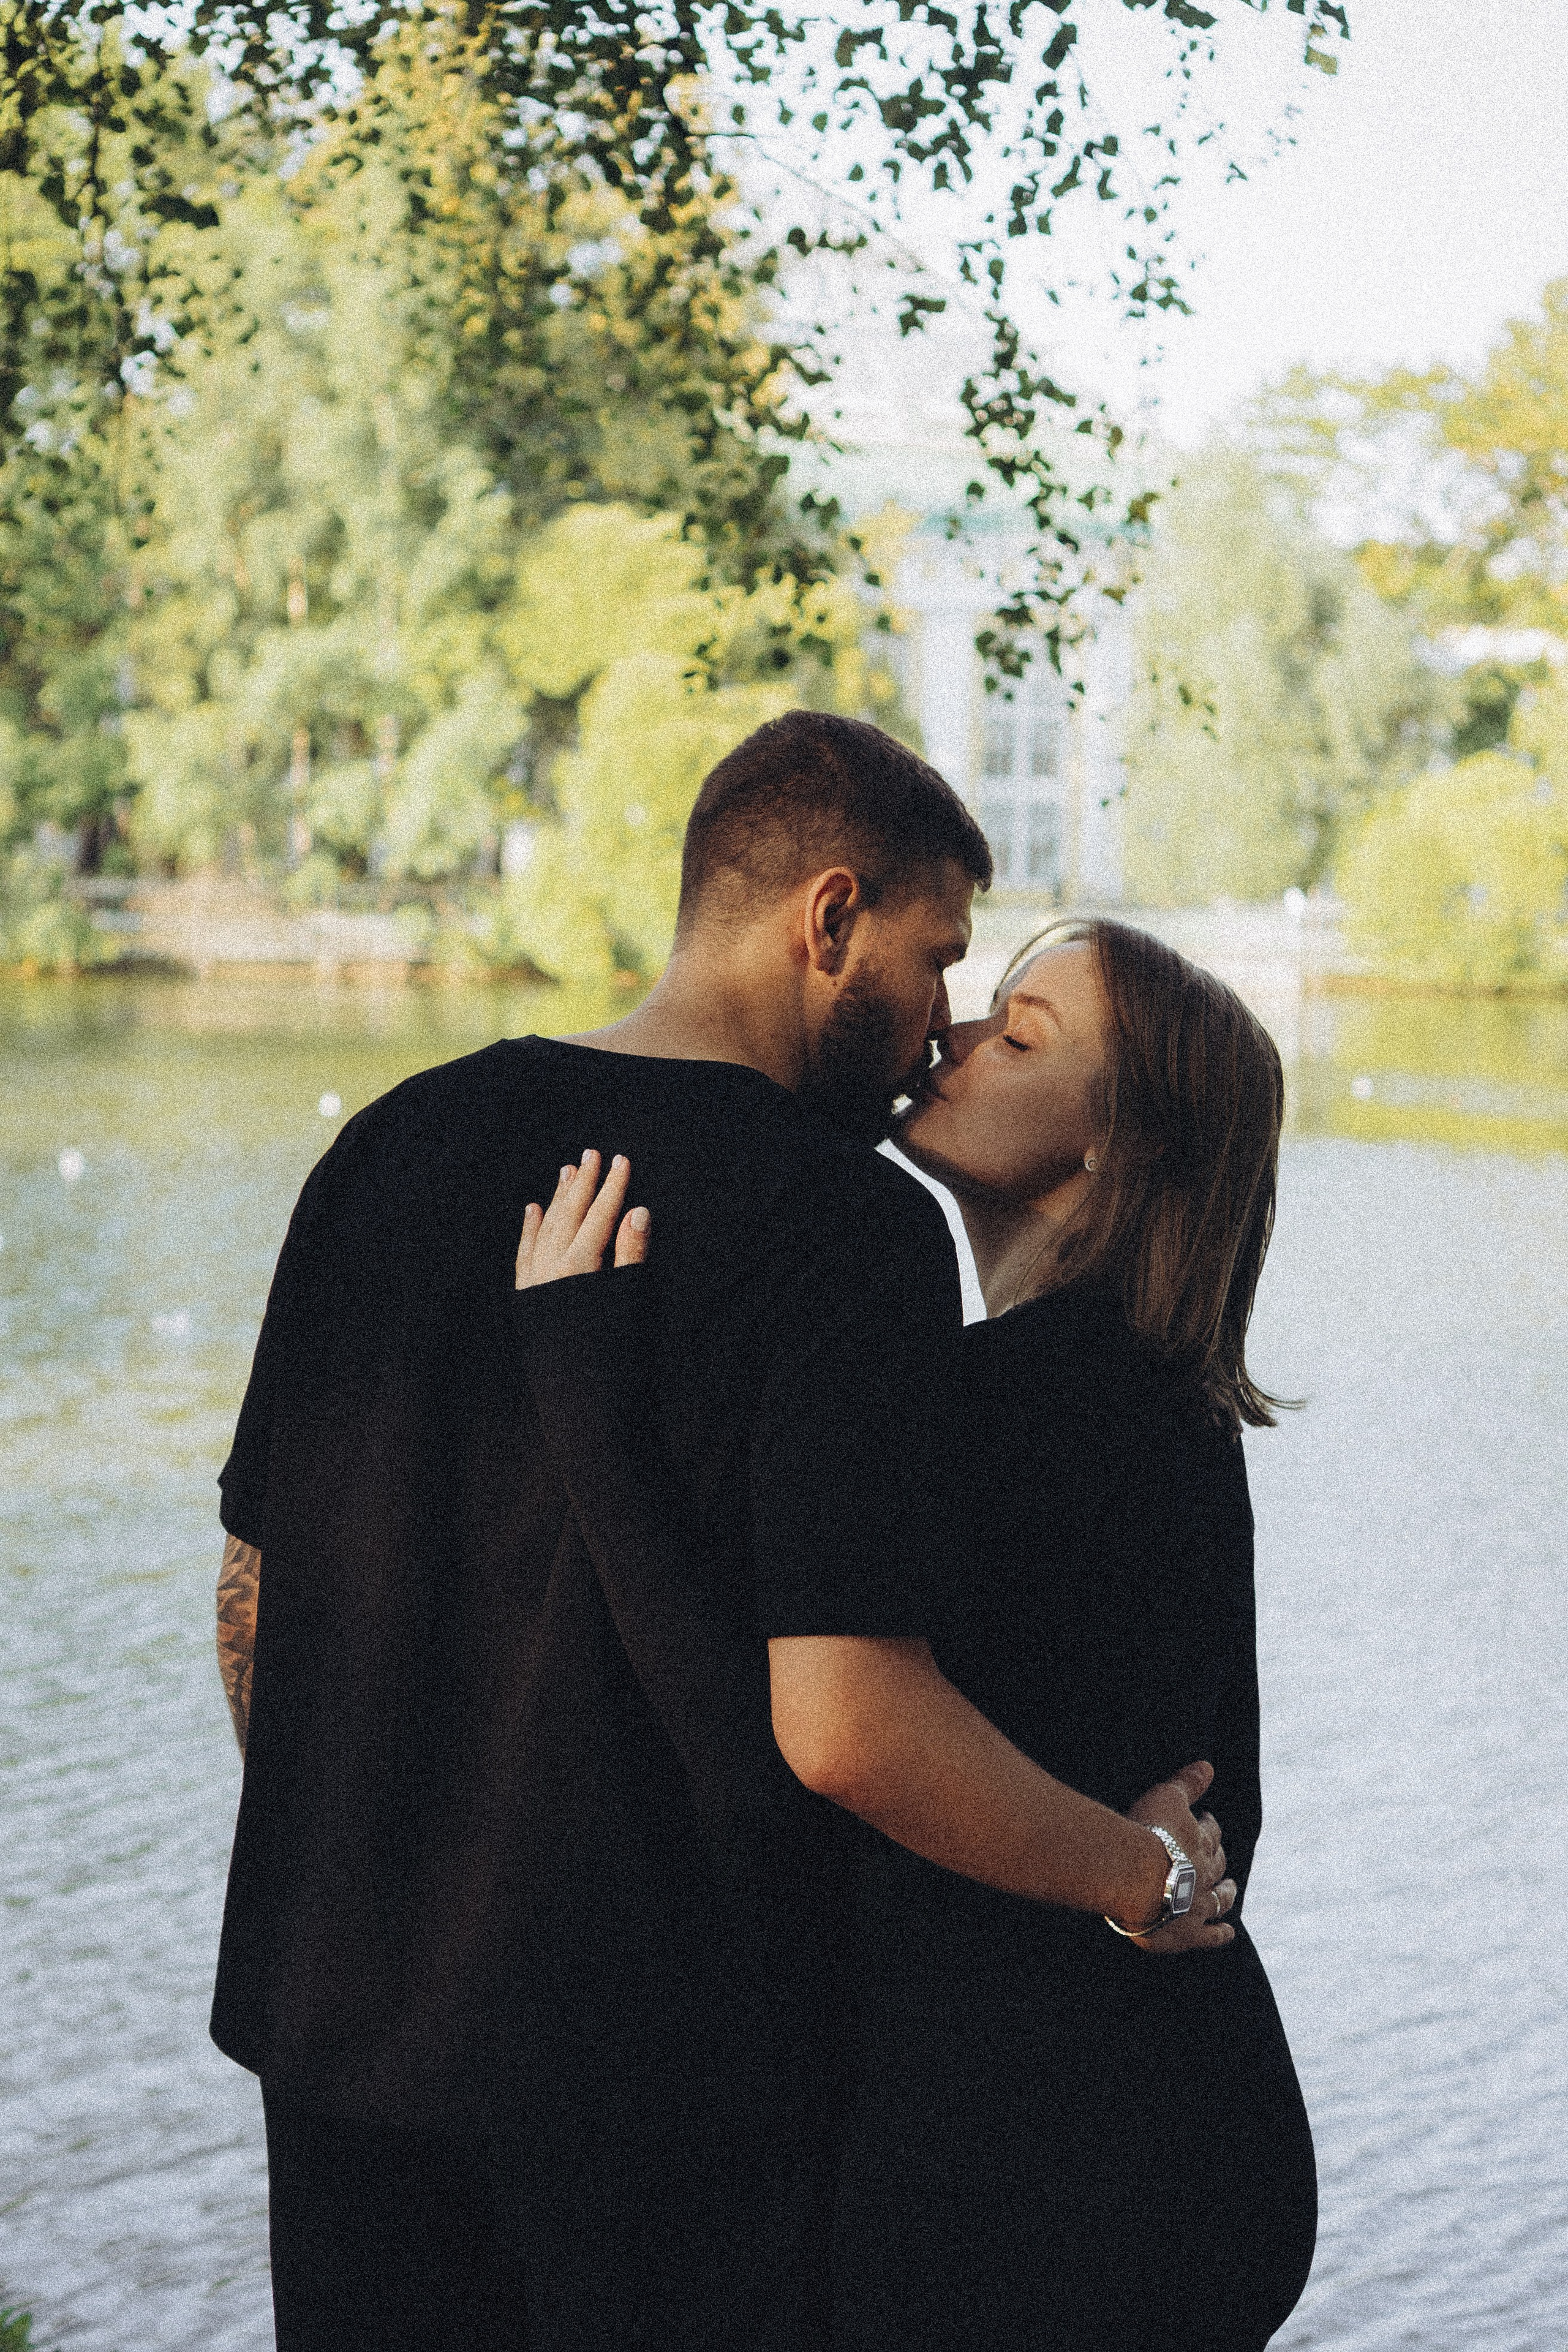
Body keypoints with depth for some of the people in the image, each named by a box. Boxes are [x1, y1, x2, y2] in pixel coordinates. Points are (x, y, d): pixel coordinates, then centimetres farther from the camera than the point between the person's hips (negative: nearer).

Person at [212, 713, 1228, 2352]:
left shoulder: (397, 1147, 3)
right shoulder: (849, 1228, -16)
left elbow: (253, 1597, 10)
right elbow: (842, 1724, -24)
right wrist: (1148, 1877, -9)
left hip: (343, 2016, 6)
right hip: (665, 2058, -5)